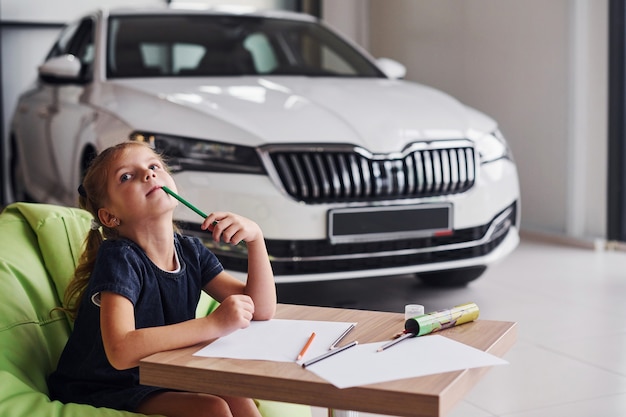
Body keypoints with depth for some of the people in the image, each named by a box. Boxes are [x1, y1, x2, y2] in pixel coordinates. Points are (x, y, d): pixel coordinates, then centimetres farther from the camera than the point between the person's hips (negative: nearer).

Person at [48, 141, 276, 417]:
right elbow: (121, 352, -36)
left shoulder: (189, 251, -2)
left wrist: (255, 236, -17)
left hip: (158, 381, 6)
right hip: (101, 392, -6)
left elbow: (261, 310, -3)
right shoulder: (119, 258, -22)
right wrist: (215, 324, -35)